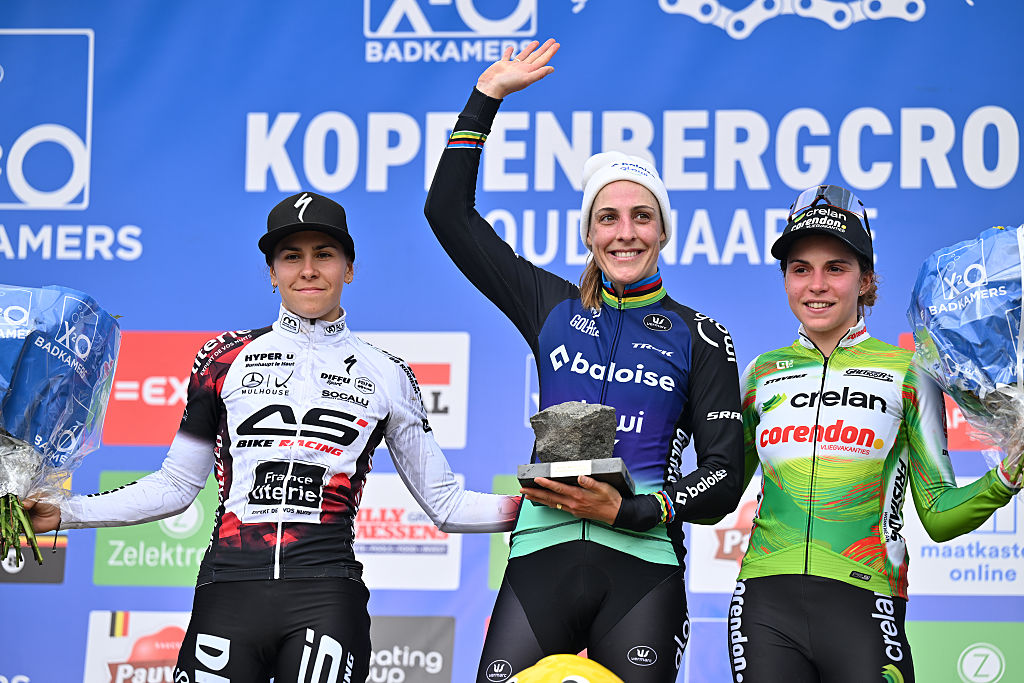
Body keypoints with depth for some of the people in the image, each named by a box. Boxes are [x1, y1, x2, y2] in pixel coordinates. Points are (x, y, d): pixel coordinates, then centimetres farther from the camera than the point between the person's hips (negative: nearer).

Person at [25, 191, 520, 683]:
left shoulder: (385, 375, 13)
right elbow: (176, 486, 17)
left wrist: (529, 505, -2)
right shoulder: (226, 359, 12)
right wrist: (63, 514, 8)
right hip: (229, 594, 1)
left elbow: (444, 503, 14)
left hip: (326, 600, 0)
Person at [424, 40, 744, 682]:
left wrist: (628, 511, -9)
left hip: (642, 565, -1)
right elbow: (448, 211, 16)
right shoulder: (555, 309, 15)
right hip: (543, 553, 1)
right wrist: (487, 96, 14)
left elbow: (724, 474, 5)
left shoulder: (701, 338, 10)